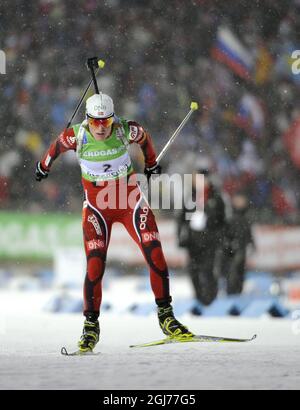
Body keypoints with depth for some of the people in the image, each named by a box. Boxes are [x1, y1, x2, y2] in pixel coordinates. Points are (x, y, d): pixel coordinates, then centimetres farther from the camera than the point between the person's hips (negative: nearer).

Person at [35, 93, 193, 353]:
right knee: (95, 265, -12)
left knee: (156, 255, -10)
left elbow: (144, 139, 9)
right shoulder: (76, 136, -15)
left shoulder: (126, 130, -14)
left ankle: (166, 316, 4)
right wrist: (44, 166, 26)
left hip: (131, 200, 1)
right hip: (97, 206, -1)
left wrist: (152, 164, 26)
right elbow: (58, 146, 8)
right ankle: (91, 326, 3)